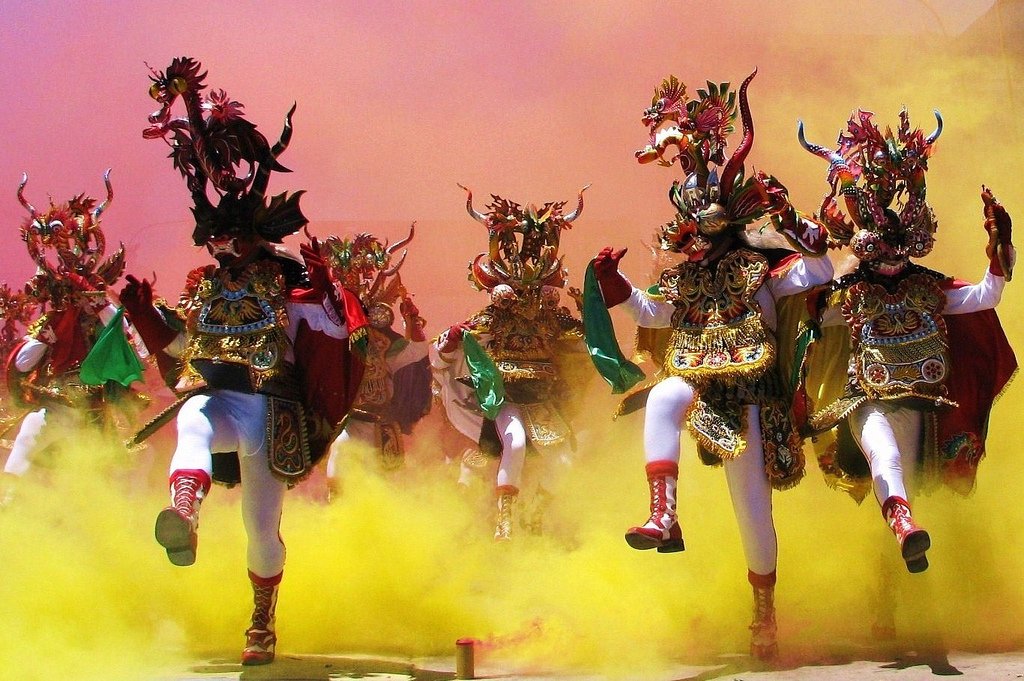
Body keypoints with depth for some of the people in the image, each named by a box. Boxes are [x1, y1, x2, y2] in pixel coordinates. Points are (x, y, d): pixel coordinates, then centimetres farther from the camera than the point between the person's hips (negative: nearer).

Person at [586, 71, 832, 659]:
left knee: (753, 508, 1)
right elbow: (652, 312, 25)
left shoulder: (757, 264, 3)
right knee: (663, 398, -36)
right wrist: (613, 281, 10)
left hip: (748, 390, -3)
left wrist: (793, 225, -16)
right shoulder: (683, 274, 14)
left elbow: (819, 274, -7)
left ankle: (765, 614, 19)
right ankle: (664, 517, -39)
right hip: (695, 379, 3)